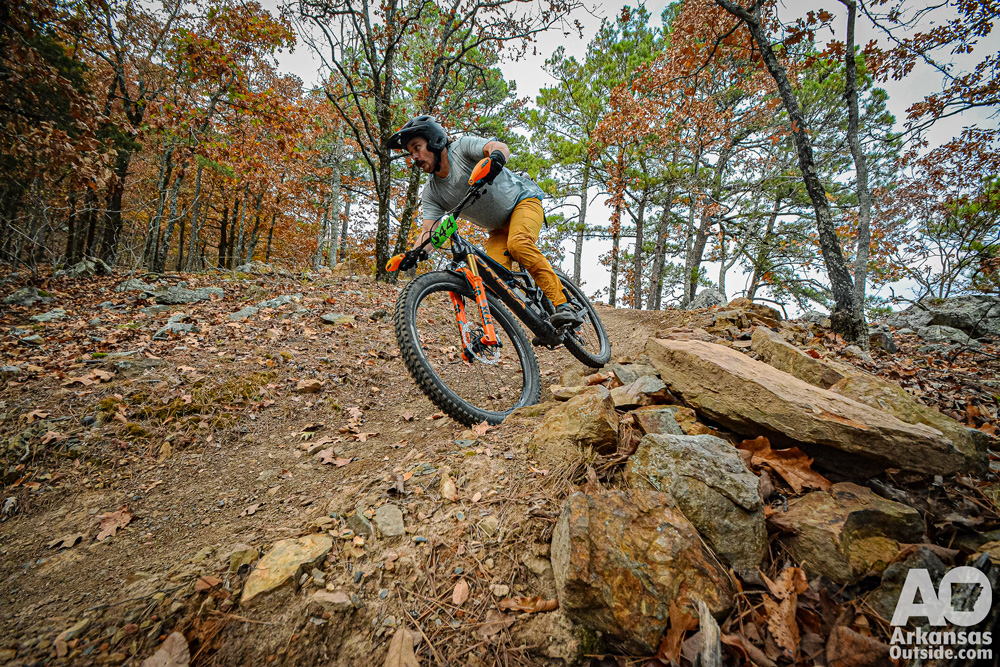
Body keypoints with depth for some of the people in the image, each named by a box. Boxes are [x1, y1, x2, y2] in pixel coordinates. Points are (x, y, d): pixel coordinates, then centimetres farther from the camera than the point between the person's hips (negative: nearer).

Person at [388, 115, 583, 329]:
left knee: (518, 243, -35)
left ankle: (564, 306, -31)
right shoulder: (431, 193, -3)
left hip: (523, 200, -6)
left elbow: (500, 147, -33)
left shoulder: (462, 146, -16)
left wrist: (496, 157, -57)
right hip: (499, 228, 6)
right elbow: (428, 230, -13)